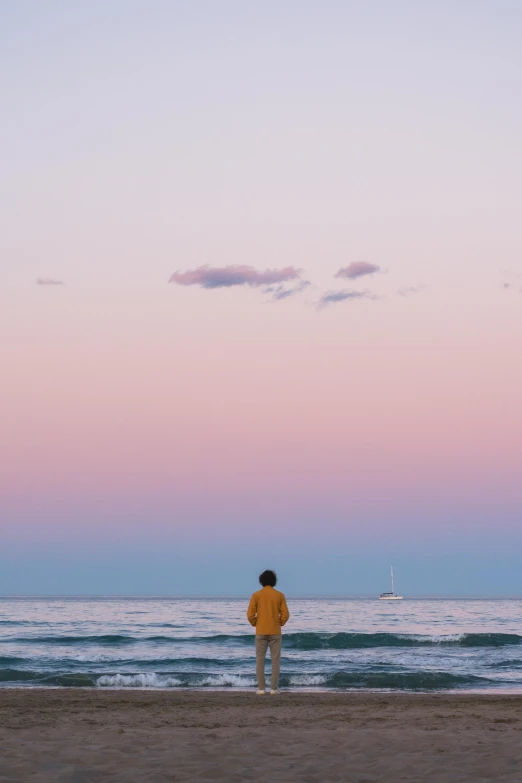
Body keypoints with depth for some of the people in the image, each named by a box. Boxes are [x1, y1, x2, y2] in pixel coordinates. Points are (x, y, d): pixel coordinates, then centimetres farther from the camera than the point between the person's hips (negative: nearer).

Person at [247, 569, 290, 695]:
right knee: (275, 661, 4)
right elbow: (285, 614, -5)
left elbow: (250, 614, -8)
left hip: (261, 632, 0)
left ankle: (261, 689, 1)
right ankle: (273, 688, 0)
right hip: (275, 632, 0)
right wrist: (279, 624, 11)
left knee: (260, 661, 5)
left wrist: (255, 624, 9)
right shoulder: (279, 595, -2)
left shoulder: (256, 595, -4)